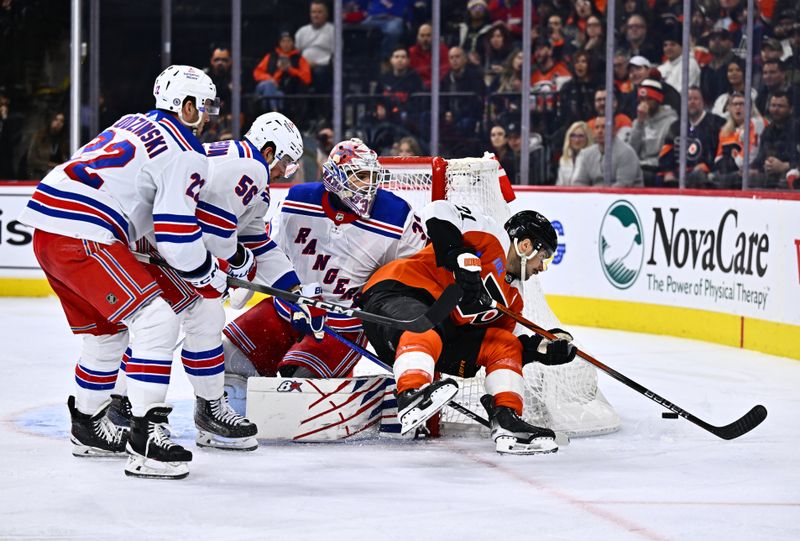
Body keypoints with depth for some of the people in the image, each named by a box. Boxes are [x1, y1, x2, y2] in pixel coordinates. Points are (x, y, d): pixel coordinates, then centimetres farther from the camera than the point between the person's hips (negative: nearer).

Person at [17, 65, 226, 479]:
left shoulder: (133, 125, 23)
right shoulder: (185, 152, -5)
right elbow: (176, 235, -12)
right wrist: (209, 277, 5)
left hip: (46, 229, 10)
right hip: (81, 238, -10)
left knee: (108, 331, 24)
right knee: (155, 319, -12)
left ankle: (88, 427, 37)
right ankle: (144, 436, -18)